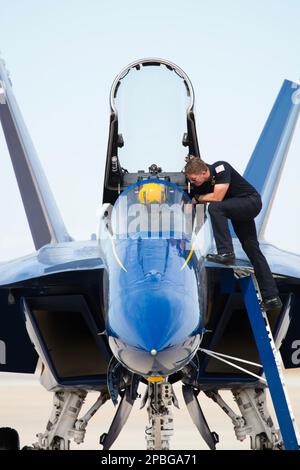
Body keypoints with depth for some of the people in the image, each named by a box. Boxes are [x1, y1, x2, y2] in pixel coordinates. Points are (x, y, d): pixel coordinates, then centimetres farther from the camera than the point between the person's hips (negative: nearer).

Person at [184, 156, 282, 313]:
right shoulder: (198, 185, -5)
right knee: (252, 249, 5)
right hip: (237, 210, 8)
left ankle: (225, 253, -30)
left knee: (215, 208, -31)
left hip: (251, 201, -8)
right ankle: (271, 298, 8)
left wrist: (198, 198, -14)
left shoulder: (221, 169, -26)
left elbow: (217, 198, -31)